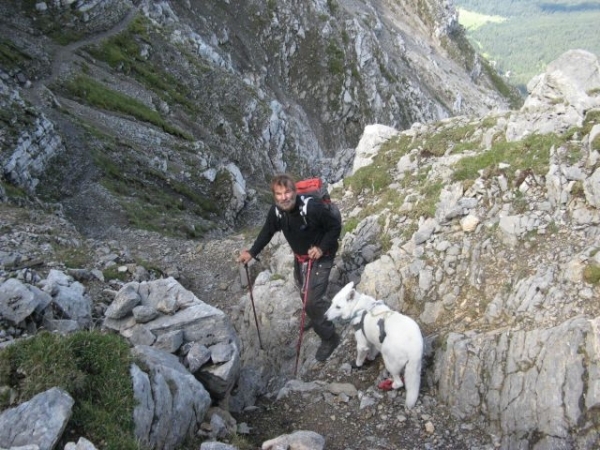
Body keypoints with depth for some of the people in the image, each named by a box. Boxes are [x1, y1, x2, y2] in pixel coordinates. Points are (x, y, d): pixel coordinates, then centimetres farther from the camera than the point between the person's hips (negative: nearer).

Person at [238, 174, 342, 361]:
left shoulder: (312, 208, -33)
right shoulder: (276, 211, -17)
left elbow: (335, 226, -19)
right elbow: (267, 232, 1)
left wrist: (322, 248, -28)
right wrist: (252, 252, -7)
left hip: (321, 257, -6)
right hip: (300, 257, 7)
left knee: (312, 300, -10)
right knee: (304, 293, 26)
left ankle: (329, 338, 10)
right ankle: (320, 315, 56)